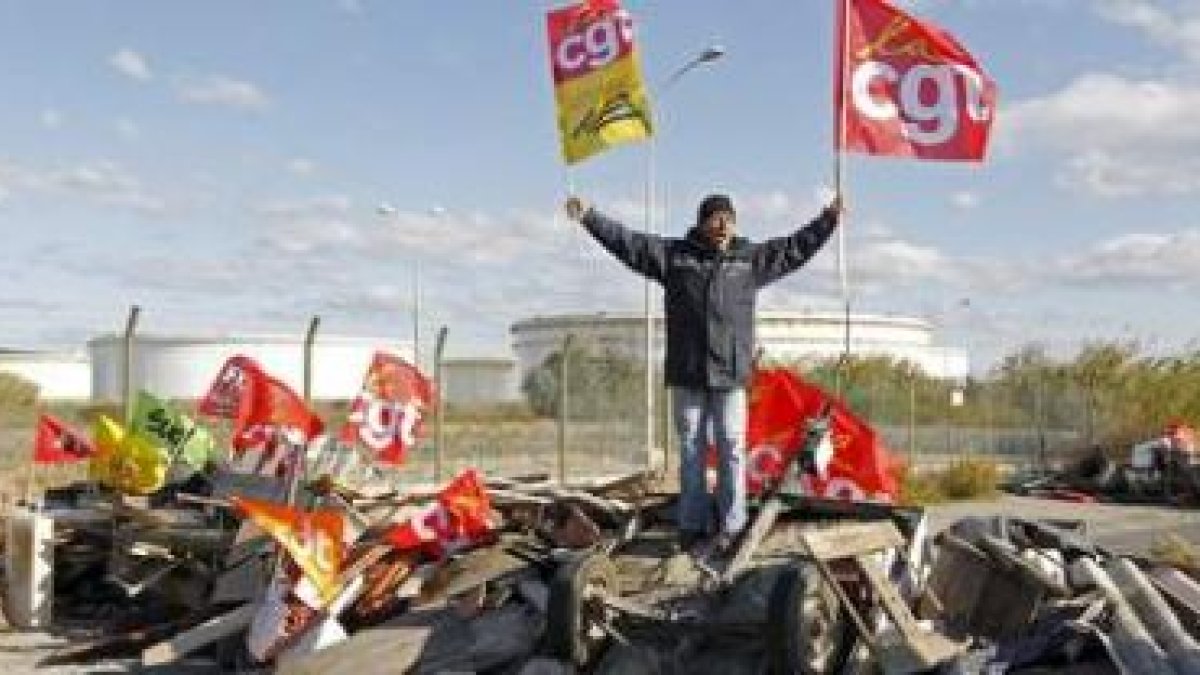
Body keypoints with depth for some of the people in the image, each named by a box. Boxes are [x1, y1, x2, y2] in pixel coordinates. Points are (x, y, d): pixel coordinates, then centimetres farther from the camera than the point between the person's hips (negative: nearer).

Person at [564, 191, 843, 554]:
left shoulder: (752, 258, 10)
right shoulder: (673, 254, 6)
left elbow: (795, 247, 17)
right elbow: (628, 242, 4)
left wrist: (828, 218, 17)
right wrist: (589, 217, 0)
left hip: (730, 374, 0)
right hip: (686, 374, 0)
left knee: (731, 449, 0)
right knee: (691, 451, 7)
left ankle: (731, 526, 8)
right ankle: (692, 526, 14)